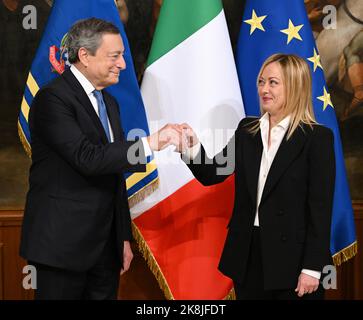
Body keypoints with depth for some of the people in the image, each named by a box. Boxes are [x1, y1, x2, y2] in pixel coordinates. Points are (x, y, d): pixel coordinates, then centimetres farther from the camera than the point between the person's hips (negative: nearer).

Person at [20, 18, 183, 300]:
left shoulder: (109, 102, 15)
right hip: (63, 244, -7)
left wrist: (124, 236, 17)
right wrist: (150, 144, -24)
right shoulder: (53, 98, -12)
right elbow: (87, 158, -24)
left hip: (105, 245, 8)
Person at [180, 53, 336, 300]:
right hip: (248, 253, 5)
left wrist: (312, 268, -14)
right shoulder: (247, 130, 8)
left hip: (292, 257, -5)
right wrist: (193, 146, -14)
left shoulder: (317, 137, -8)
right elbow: (212, 175, 5)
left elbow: (321, 207, -10)